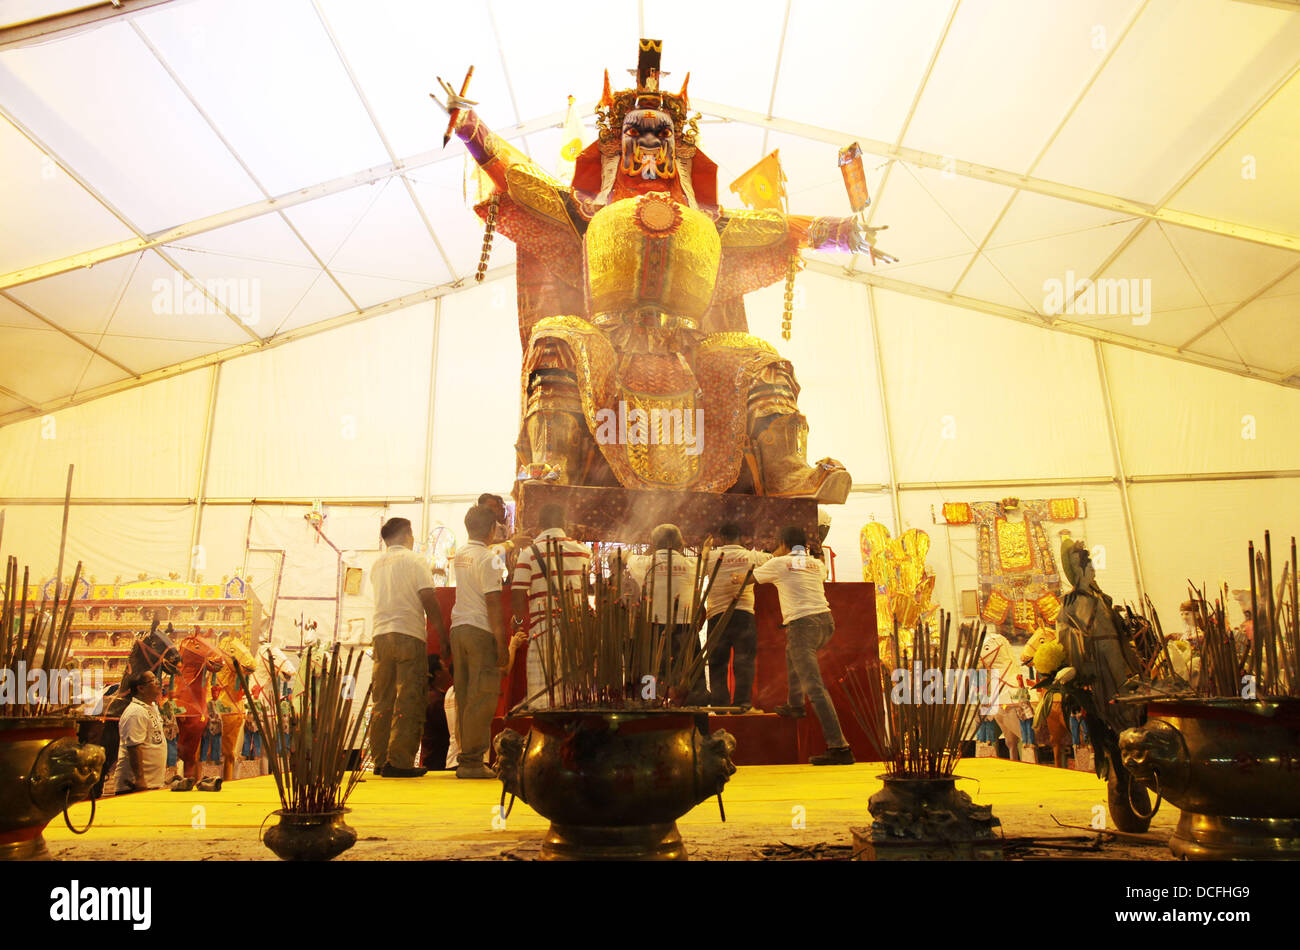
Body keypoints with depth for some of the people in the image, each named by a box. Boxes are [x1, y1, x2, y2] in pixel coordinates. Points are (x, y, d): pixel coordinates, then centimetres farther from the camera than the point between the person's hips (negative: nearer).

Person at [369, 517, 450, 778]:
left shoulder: (376, 564, 15)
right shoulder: (414, 560, -2)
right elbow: (429, 601, -7)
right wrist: (443, 638, -2)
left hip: (381, 634, 6)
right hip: (409, 634, -6)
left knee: (382, 701, 10)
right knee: (409, 701, -4)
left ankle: (380, 760, 13)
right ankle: (399, 762, -6)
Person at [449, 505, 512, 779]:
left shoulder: (460, 554, 12)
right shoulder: (488, 558, -11)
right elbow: (493, 604, -14)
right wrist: (502, 646, -13)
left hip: (457, 628, 8)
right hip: (481, 631, -8)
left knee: (464, 697, 11)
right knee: (481, 698, -3)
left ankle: (465, 757, 17)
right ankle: (472, 761, -1)